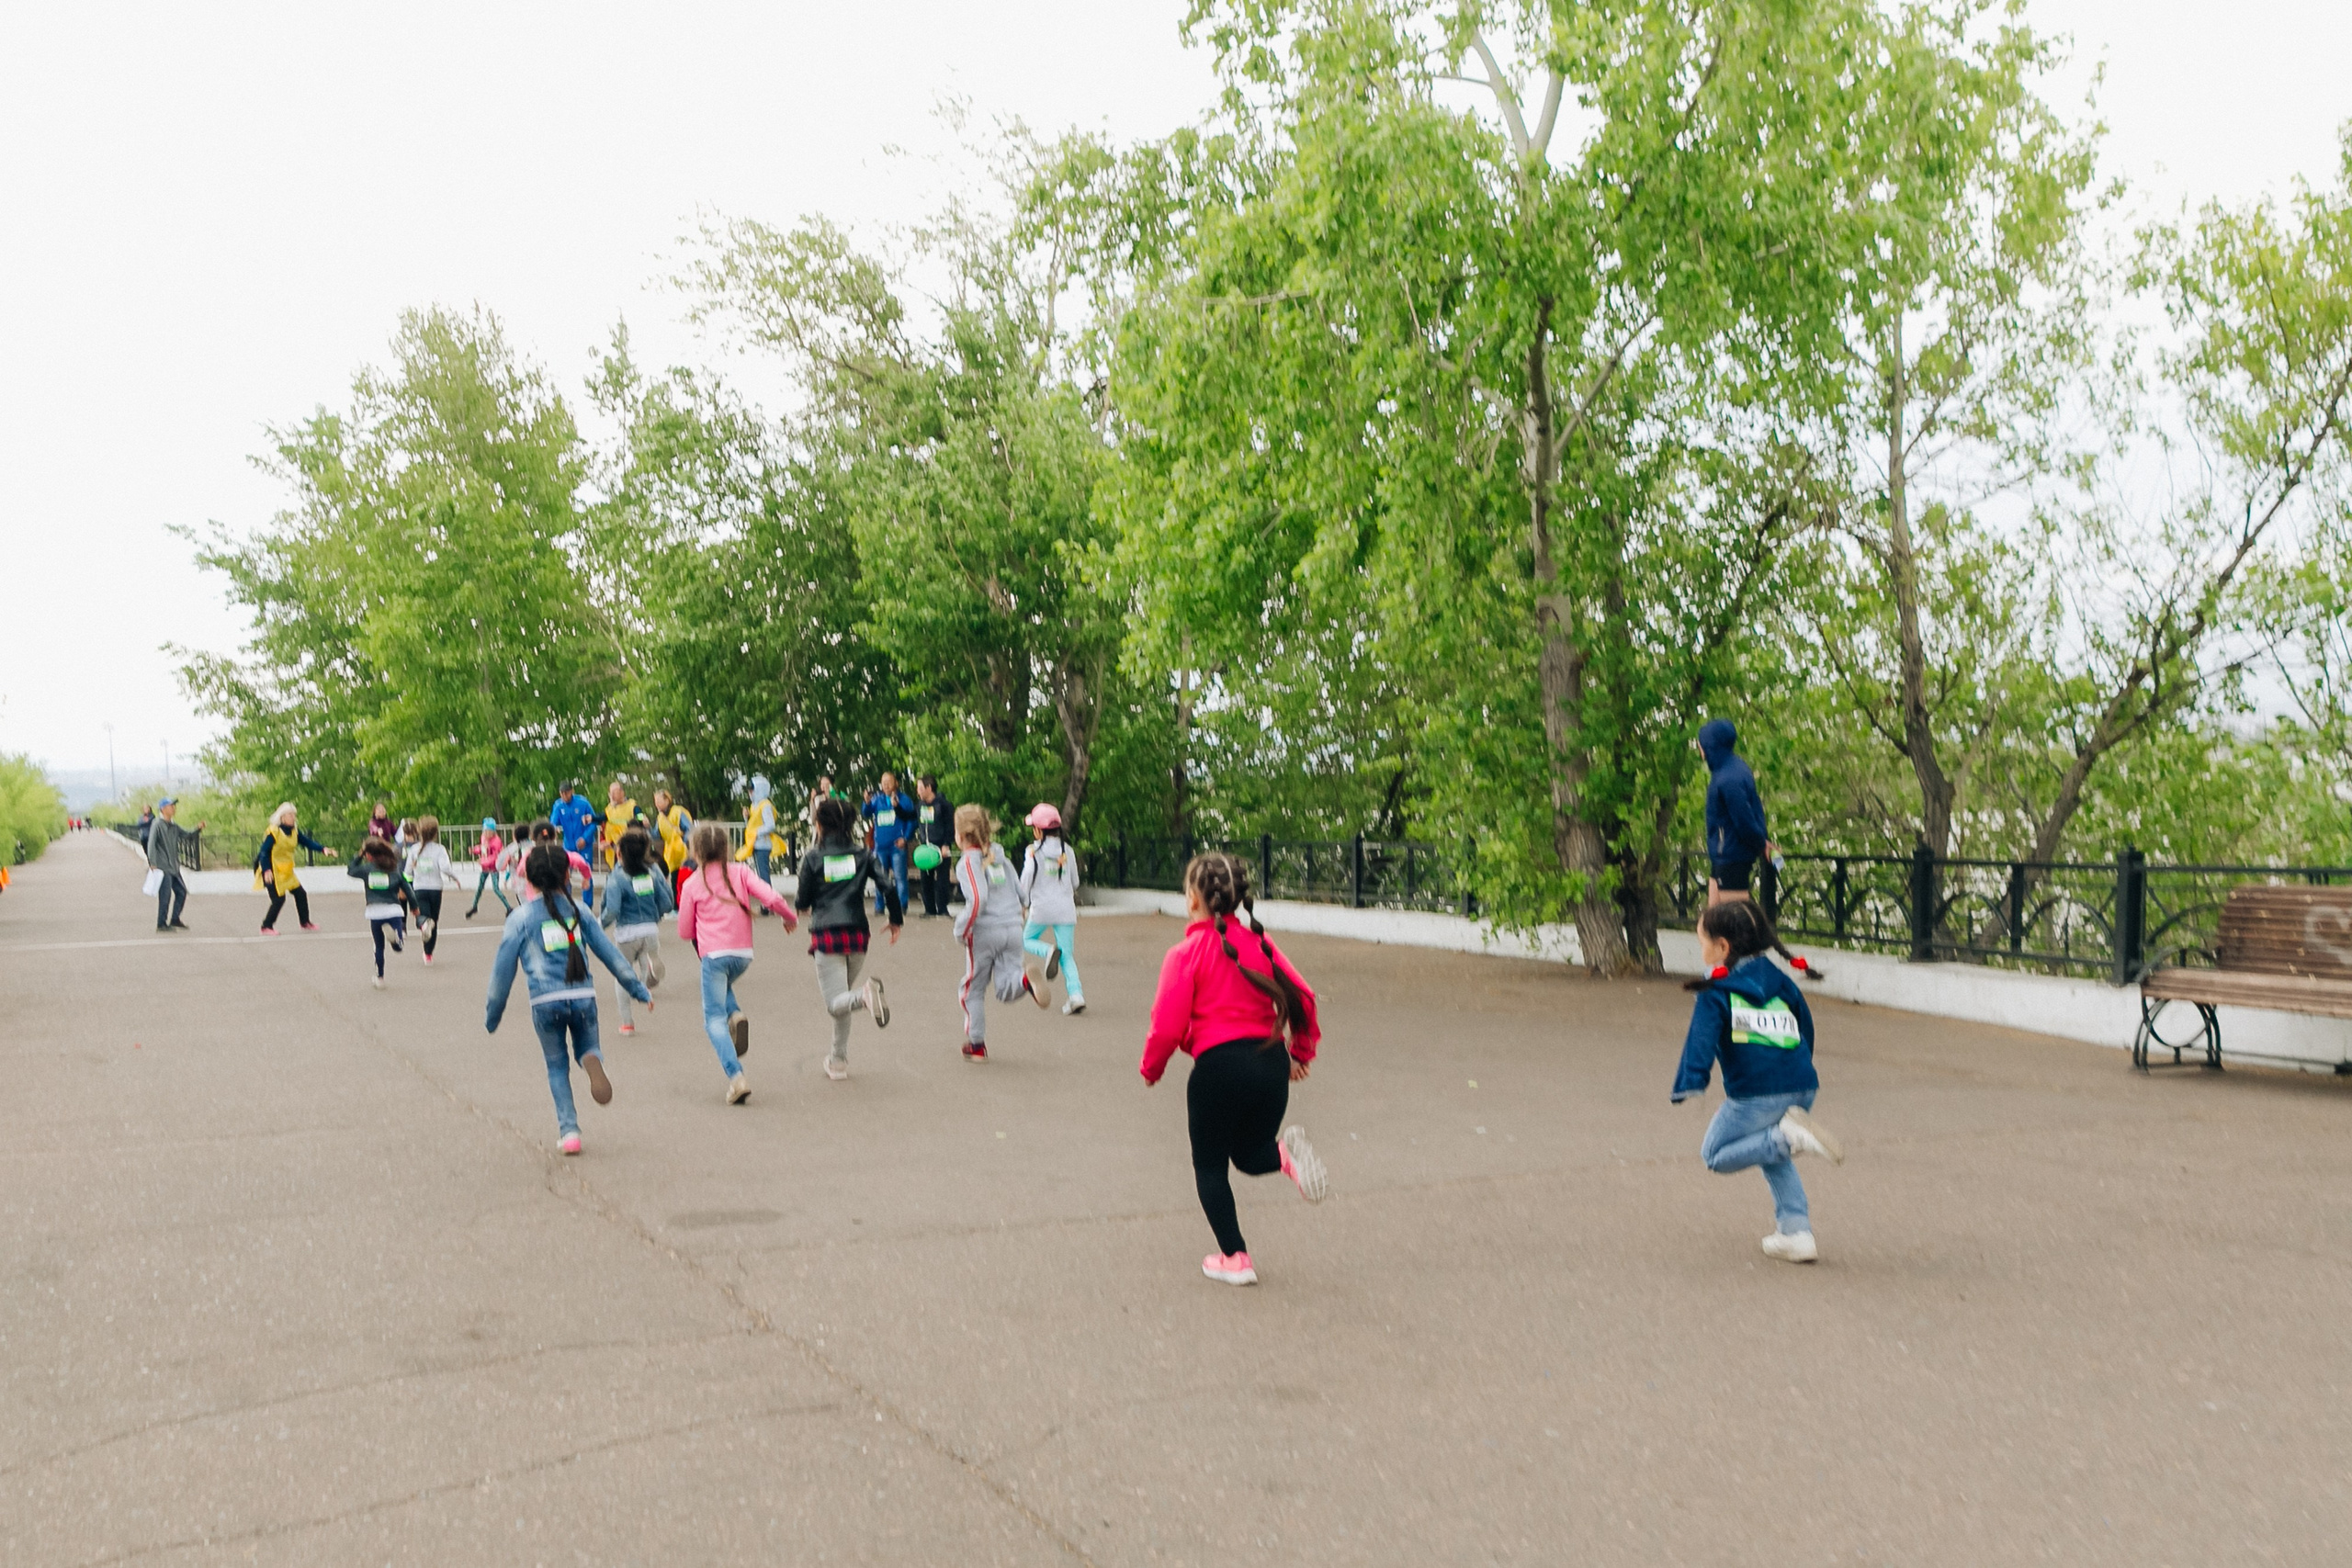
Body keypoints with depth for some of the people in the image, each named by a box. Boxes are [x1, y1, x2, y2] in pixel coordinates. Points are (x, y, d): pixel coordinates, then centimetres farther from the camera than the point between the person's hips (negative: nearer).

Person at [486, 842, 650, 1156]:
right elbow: (608, 951, 11)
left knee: (557, 1067, 18)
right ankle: (592, 1059, -14)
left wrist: (492, 1014, 14)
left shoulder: (520, 918, 3)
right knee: (586, 1047, 24)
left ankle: (569, 1131, 7)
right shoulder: (576, 909, 8)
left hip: (545, 1002, -1)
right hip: (583, 998, 1)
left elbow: (503, 968, 4)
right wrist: (637, 989, 18)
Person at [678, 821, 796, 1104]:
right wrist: (791, 918, 11)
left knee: (714, 1019, -1)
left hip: (714, 954, -4)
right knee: (722, 986, 33)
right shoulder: (739, 873, 5)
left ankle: (736, 1077, -19)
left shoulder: (693, 884, 2)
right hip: (744, 953, 4)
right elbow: (772, 898, -7)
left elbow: (684, 932, 7)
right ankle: (736, 1015, 0)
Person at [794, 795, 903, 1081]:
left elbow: (802, 902, 3)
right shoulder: (862, 855, 5)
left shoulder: (813, 858, -2)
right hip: (857, 934, 4)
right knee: (842, 999, 19)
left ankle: (866, 994, -38)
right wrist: (896, 920, 11)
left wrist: (799, 902, 27)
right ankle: (839, 1062, 21)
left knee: (835, 1003, -5)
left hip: (826, 935, -4)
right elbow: (888, 887, -3)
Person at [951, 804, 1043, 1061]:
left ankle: (977, 1045, 17)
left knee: (973, 989, 12)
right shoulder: (1000, 857, 12)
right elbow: (1019, 892, 13)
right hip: (1013, 928, 5)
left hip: (984, 932, -5)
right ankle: (1025, 980, -31)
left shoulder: (968, 862, -8)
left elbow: (977, 900, -20)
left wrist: (961, 929, -10)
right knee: (1005, 989, 2)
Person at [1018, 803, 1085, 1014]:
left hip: (1041, 908, -3)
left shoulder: (1033, 850, -6)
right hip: (1066, 909, 3)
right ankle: (1076, 994, -12)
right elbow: (1075, 882, 13)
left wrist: (1023, 902, 4)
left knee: (1027, 940, 21)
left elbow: (1027, 878, -10)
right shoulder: (1067, 850, 6)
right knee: (1068, 955, 7)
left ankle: (1049, 951, -12)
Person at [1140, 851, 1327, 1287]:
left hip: (1219, 1065, -5)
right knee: (1249, 1155, 24)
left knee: (1210, 1166, 16)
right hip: (1272, 1062, 5)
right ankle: (1285, 1151, -10)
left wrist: (1151, 1068, 9)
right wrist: (1302, 1051, 21)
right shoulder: (1259, 942, 7)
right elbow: (1301, 997, 6)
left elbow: (1167, 1026, -10)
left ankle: (1234, 1259, 15)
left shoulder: (1186, 953, -7)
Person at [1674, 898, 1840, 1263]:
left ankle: (1788, 1137, -15)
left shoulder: (1716, 994, -1)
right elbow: (1806, 1029, 24)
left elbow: (1701, 1040, -13)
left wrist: (1688, 1085, -19)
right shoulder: (1781, 982, 17)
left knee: (1716, 1155, 10)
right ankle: (1796, 1233, 14)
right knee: (1771, 1153, 28)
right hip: (1803, 1087, 7)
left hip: (1755, 1093, -7)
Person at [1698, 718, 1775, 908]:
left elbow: (1744, 821, -21)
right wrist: (1761, 842, 7)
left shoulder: (1727, 780, -25)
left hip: (1731, 858, -10)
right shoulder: (1737, 766, 6)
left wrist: (1760, 844, -4)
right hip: (1722, 856, 10)